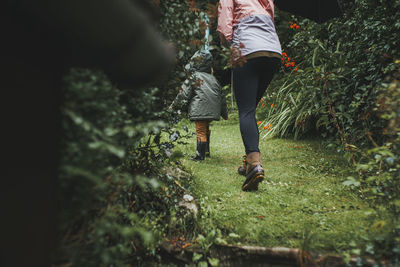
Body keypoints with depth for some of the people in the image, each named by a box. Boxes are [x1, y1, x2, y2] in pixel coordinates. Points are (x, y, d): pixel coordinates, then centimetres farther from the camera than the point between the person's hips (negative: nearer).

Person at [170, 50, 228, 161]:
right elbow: (221, 97, 19)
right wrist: (224, 113, 27)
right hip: (212, 111, 7)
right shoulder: (213, 79, 16)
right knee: (206, 130, 21)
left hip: (200, 111, -7)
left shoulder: (193, 78, -3)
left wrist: (174, 105, 12)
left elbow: (183, 94, -2)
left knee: (201, 132, -4)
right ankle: (206, 151, 30)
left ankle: (200, 155, -3)